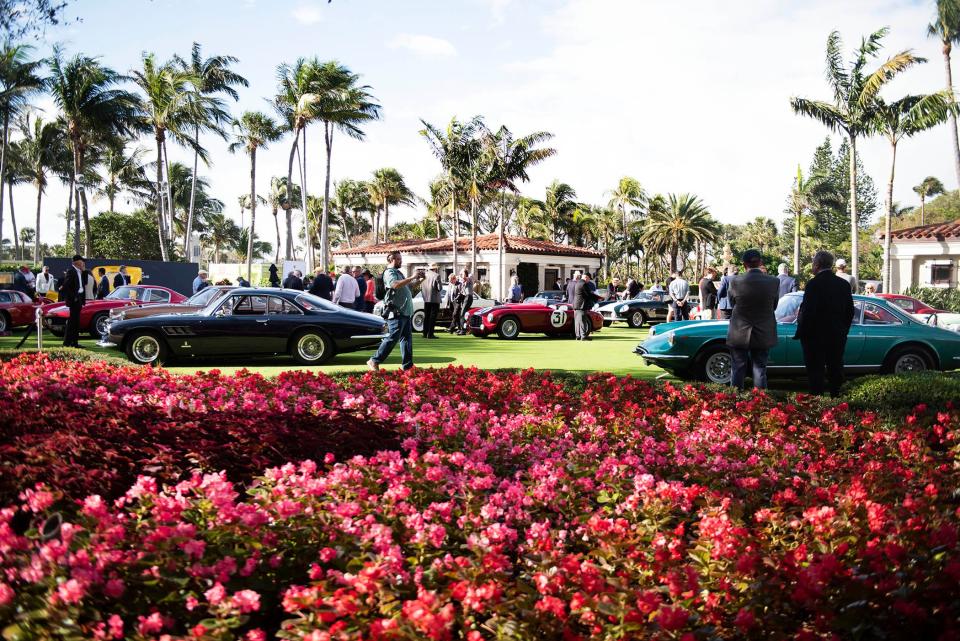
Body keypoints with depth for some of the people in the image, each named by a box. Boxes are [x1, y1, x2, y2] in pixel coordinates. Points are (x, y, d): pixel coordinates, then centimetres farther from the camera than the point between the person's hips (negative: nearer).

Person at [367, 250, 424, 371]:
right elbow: (395, 285, -29)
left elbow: (407, 285, 30)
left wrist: (418, 280, 12)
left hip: (405, 311, 10)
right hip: (396, 312, -10)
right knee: (392, 338, -10)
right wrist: (412, 277, -27)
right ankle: (374, 361, -3)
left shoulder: (398, 272, 21)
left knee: (407, 338, 9)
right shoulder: (389, 273, -9)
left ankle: (408, 365, 13)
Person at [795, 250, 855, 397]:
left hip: (815, 336, -6)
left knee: (815, 370, 0)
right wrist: (843, 331, 19)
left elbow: (807, 312, -18)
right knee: (835, 370, 13)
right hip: (838, 336, 6)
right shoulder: (844, 284, 6)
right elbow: (850, 312, 11)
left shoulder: (814, 284, -16)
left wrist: (800, 334, -8)